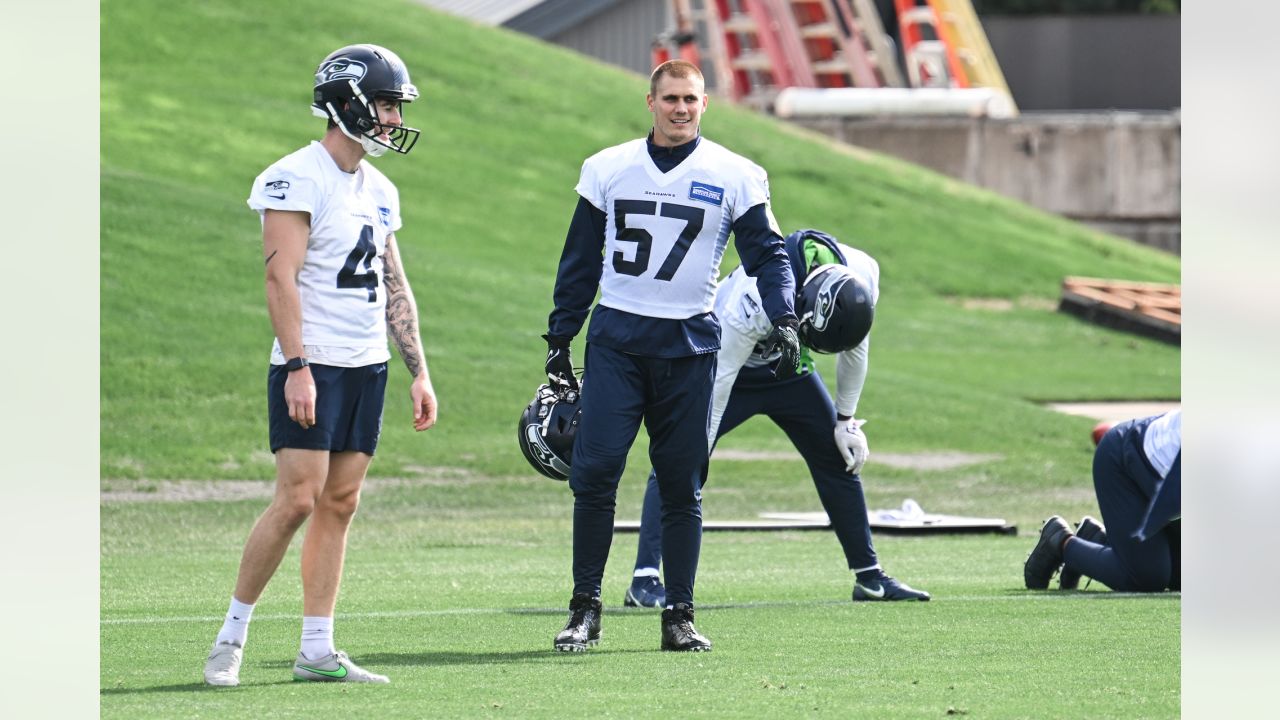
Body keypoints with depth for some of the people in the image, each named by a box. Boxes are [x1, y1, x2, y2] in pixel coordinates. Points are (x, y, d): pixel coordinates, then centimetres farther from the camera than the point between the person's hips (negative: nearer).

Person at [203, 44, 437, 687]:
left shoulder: (378, 191, 15)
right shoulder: (296, 179, -10)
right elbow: (281, 279, -15)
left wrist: (419, 373, 14)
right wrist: (297, 368, -22)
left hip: (367, 367, 7)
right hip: (315, 365, -7)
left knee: (340, 504, 5)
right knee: (297, 499, -12)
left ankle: (316, 651, 6)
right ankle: (232, 634, -2)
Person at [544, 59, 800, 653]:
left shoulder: (733, 177, 2)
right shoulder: (608, 169, 7)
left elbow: (767, 254, 5)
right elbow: (580, 260, 13)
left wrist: (783, 320, -11)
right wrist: (559, 339, 11)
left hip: (688, 343, 0)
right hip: (615, 338, 0)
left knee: (681, 485, 3)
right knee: (595, 470, -10)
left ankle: (679, 615, 10)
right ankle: (585, 609, -2)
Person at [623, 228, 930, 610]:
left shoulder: (862, 278, -23)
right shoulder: (759, 297, -40)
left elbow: (853, 348, -2)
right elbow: (718, 379, -31)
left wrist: (846, 420, 3)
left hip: (787, 367, 5)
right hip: (729, 361, -5)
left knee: (839, 456, 7)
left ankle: (869, 575, 21)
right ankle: (645, 581, -22)